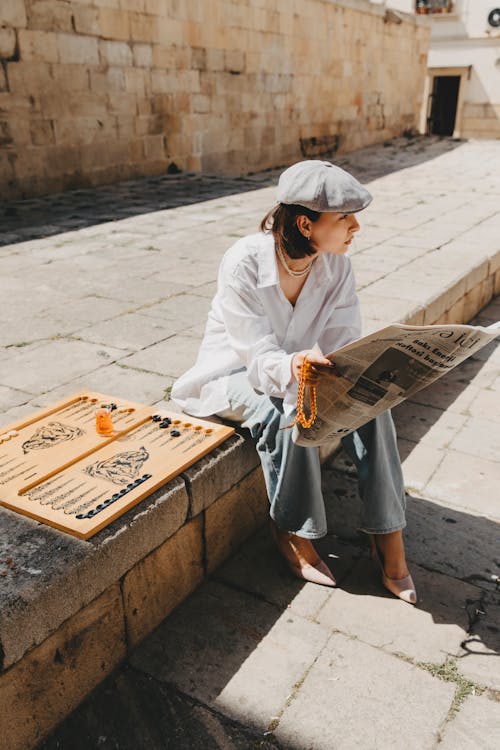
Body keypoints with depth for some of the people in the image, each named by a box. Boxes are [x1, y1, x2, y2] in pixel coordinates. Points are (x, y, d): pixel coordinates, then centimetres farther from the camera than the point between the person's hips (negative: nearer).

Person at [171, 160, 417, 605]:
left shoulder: (336, 264, -12)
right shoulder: (244, 263, -27)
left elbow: (345, 342, -12)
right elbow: (260, 355, -29)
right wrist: (293, 368, -51)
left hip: (299, 365, 5)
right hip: (235, 373, -4)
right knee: (289, 416, -34)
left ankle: (387, 533, -10)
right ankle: (293, 534, -10)